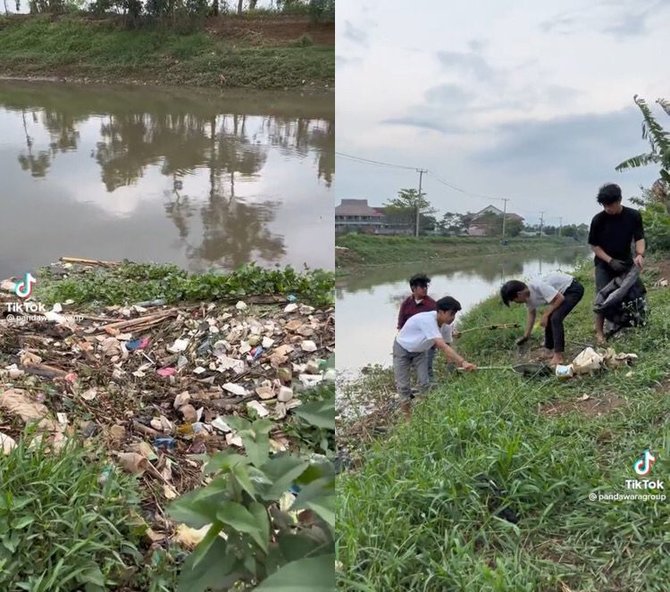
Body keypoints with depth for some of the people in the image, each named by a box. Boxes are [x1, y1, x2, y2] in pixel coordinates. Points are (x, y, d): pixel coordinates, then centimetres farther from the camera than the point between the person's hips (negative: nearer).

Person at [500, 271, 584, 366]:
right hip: (563, 291, 9)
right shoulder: (527, 295, -3)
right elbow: (532, 313, 12)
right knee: (549, 319, 9)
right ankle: (550, 350, 22)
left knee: (555, 318, -20)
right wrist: (526, 336, 14)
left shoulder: (538, 286, -31)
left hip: (573, 289, -9)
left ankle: (558, 356, -17)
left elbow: (560, 298, -27)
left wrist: (546, 314, -18)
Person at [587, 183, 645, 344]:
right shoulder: (598, 219, -14)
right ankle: (599, 332, -2)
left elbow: (639, 238, -7)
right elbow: (594, 245, -9)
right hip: (604, 264, -2)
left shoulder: (634, 216, -9)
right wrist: (610, 260, -19)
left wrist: (640, 254, -28)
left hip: (625, 262, 3)